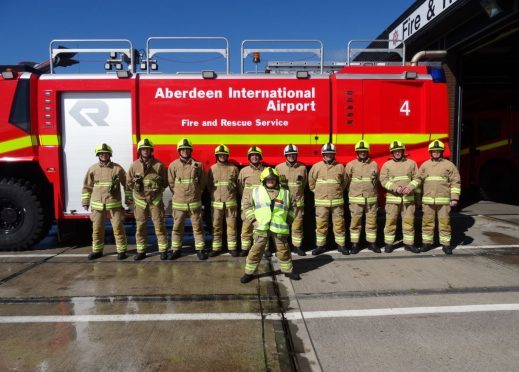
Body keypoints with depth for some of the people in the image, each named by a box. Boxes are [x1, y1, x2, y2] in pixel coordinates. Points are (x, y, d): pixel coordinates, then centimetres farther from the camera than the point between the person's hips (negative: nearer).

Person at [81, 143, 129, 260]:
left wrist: (128, 200, 2)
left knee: (118, 227, 0)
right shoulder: (92, 169, 6)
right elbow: (87, 186, 12)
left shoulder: (117, 168, -1)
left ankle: (121, 250, 11)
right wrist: (85, 202, 8)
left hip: (114, 204, -2)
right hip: (97, 205, 3)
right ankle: (97, 251, 24)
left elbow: (126, 184, 4)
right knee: (97, 228, 10)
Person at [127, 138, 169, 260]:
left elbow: (165, 182, 4)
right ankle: (141, 251, 19)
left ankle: (163, 250, 10)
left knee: (159, 225, 1)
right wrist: (135, 182, -12)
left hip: (155, 200, -2)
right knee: (140, 226, 8)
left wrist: (158, 189, -8)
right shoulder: (134, 165, 4)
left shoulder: (159, 164, -1)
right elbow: (129, 183, 8)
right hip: (140, 200, 2)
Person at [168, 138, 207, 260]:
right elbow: (171, 183, 7)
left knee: (197, 226, 6)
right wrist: (178, 194, 7)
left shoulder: (197, 165, -1)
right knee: (177, 227, 9)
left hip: (195, 202, 0)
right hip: (178, 202, 1)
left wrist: (196, 194, 7)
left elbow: (202, 182, 7)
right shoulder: (173, 165, 0)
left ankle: (200, 249, 15)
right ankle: (175, 250, 20)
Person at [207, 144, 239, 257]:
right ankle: (216, 248, 13)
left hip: (230, 201, -1)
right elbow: (209, 185, 11)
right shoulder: (212, 168, 8)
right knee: (216, 226, 4)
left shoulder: (233, 168, 5)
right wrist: (215, 195, 4)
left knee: (231, 225, 1)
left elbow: (238, 184, 8)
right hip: (216, 202, 1)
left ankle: (232, 247, 10)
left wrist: (231, 193, 3)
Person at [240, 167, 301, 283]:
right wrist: (252, 219, 2)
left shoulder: (285, 193, 8)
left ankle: (288, 270, 29)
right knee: (256, 250, 2)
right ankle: (249, 272, 14)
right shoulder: (256, 192, 5)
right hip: (261, 227, -1)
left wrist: (288, 219, 9)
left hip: (279, 227, 1)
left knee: (283, 250, 11)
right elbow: (247, 205, 12)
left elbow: (292, 206, 19)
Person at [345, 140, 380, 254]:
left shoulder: (374, 164, 6)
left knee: (371, 221, 6)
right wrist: (354, 192, 9)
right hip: (356, 199, -2)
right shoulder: (351, 165, 0)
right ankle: (354, 244, 11)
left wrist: (372, 192, 14)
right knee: (355, 222, 2)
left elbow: (377, 180, 15)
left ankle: (371, 243, 18)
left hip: (371, 199, 2)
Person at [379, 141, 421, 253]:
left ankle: (408, 244, 15)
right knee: (390, 221, 2)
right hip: (392, 198, -1)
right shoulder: (387, 165, 3)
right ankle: (388, 244, 12)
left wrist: (410, 187, -14)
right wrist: (395, 188, -17)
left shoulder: (411, 163, 7)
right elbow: (383, 180, -4)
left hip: (408, 198, 1)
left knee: (409, 221, 4)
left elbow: (416, 178, 5)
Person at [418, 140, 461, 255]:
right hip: (428, 200, 2)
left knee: (444, 222, 2)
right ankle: (427, 242, 16)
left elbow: (455, 182, 0)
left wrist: (455, 198, -7)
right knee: (427, 222, 5)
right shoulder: (425, 165, 9)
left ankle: (445, 244, 11)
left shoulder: (449, 165, 2)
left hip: (444, 200, -2)